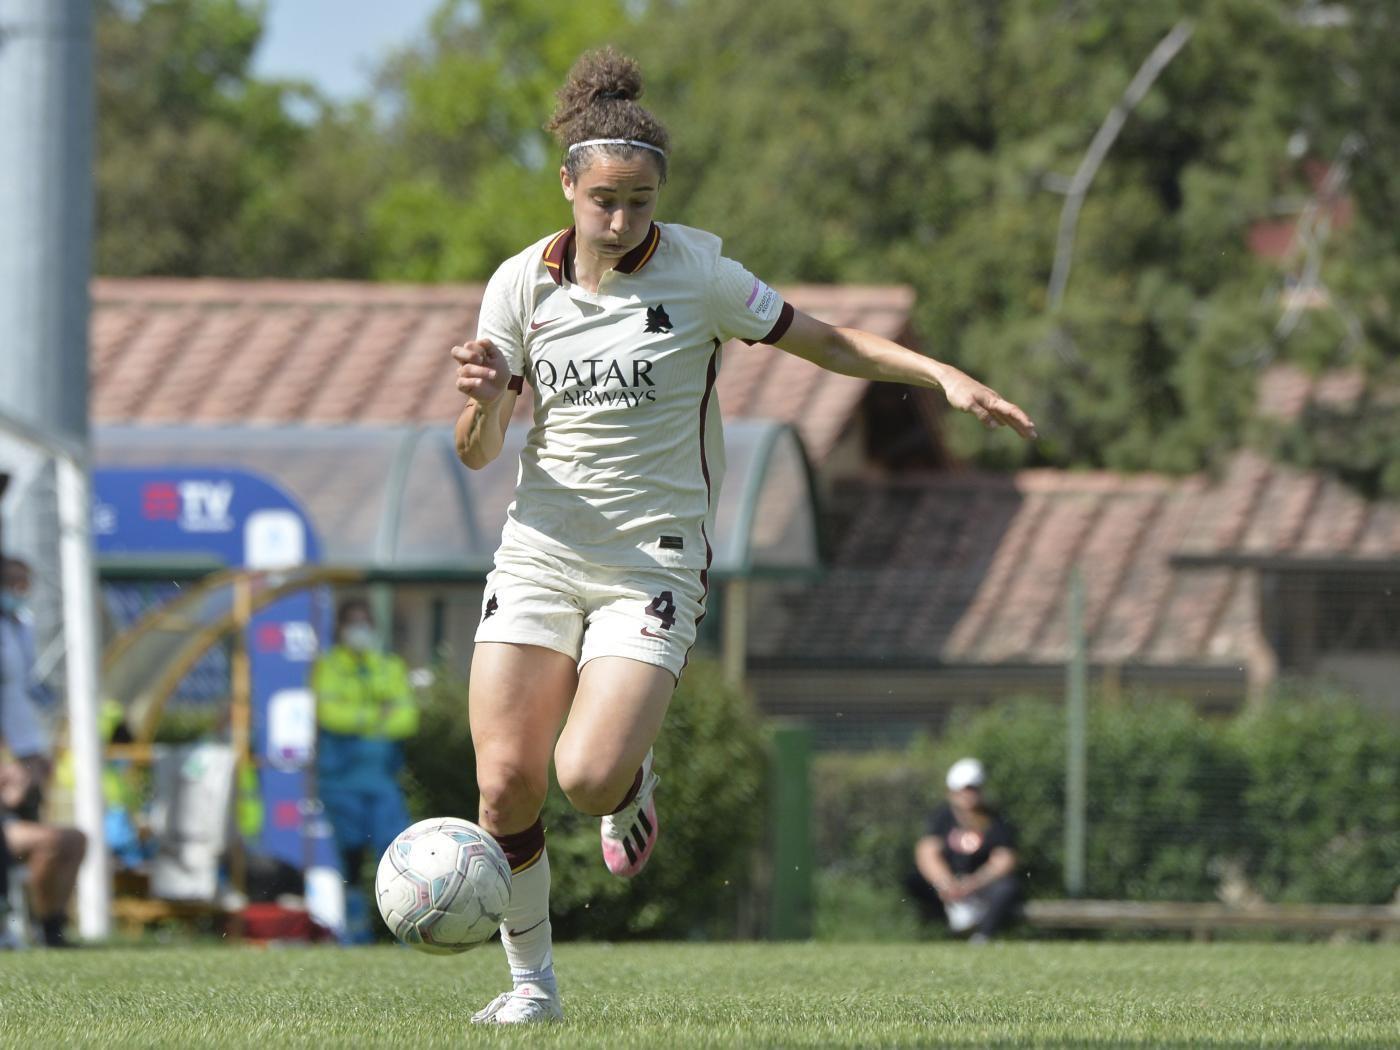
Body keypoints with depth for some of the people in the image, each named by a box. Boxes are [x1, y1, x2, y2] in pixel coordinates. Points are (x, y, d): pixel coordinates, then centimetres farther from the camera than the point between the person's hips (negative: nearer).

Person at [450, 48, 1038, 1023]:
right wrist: (485, 400, -19)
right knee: (506, 786, -7)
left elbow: (826, 340, 2)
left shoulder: (697, 273, -8)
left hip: (655, 563, -3)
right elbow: (478, 453, 4)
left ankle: (634, 788, 18)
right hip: (541, 552, 3)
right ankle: (532, 980, 13)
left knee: (588, 777, -20)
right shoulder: (521, 284, 0)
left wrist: (945, 375, -10)